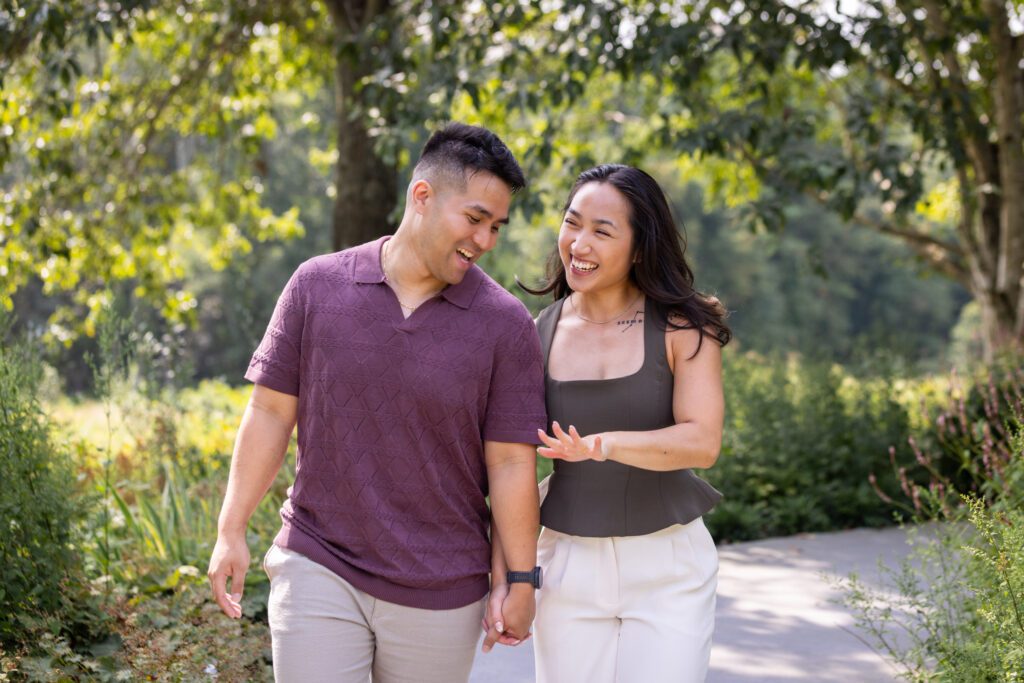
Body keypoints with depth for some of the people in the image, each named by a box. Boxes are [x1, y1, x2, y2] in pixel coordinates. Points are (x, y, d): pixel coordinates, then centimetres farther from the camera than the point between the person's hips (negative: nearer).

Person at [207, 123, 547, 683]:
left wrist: (520, 578, -3)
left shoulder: (505, 324, -5)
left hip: (439, 594, 0)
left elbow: (511, 461, -3)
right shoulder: (316, 286, -2)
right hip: (317, 568, 0)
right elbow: (271, 412, 3)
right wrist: (231, 530, 1)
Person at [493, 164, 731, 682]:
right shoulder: (539, 334, 2)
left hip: (668, 568, -2)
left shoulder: (682, 328, -6)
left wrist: (603, 444, -35)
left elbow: (703, 441, -18)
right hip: (568, 565, 2)